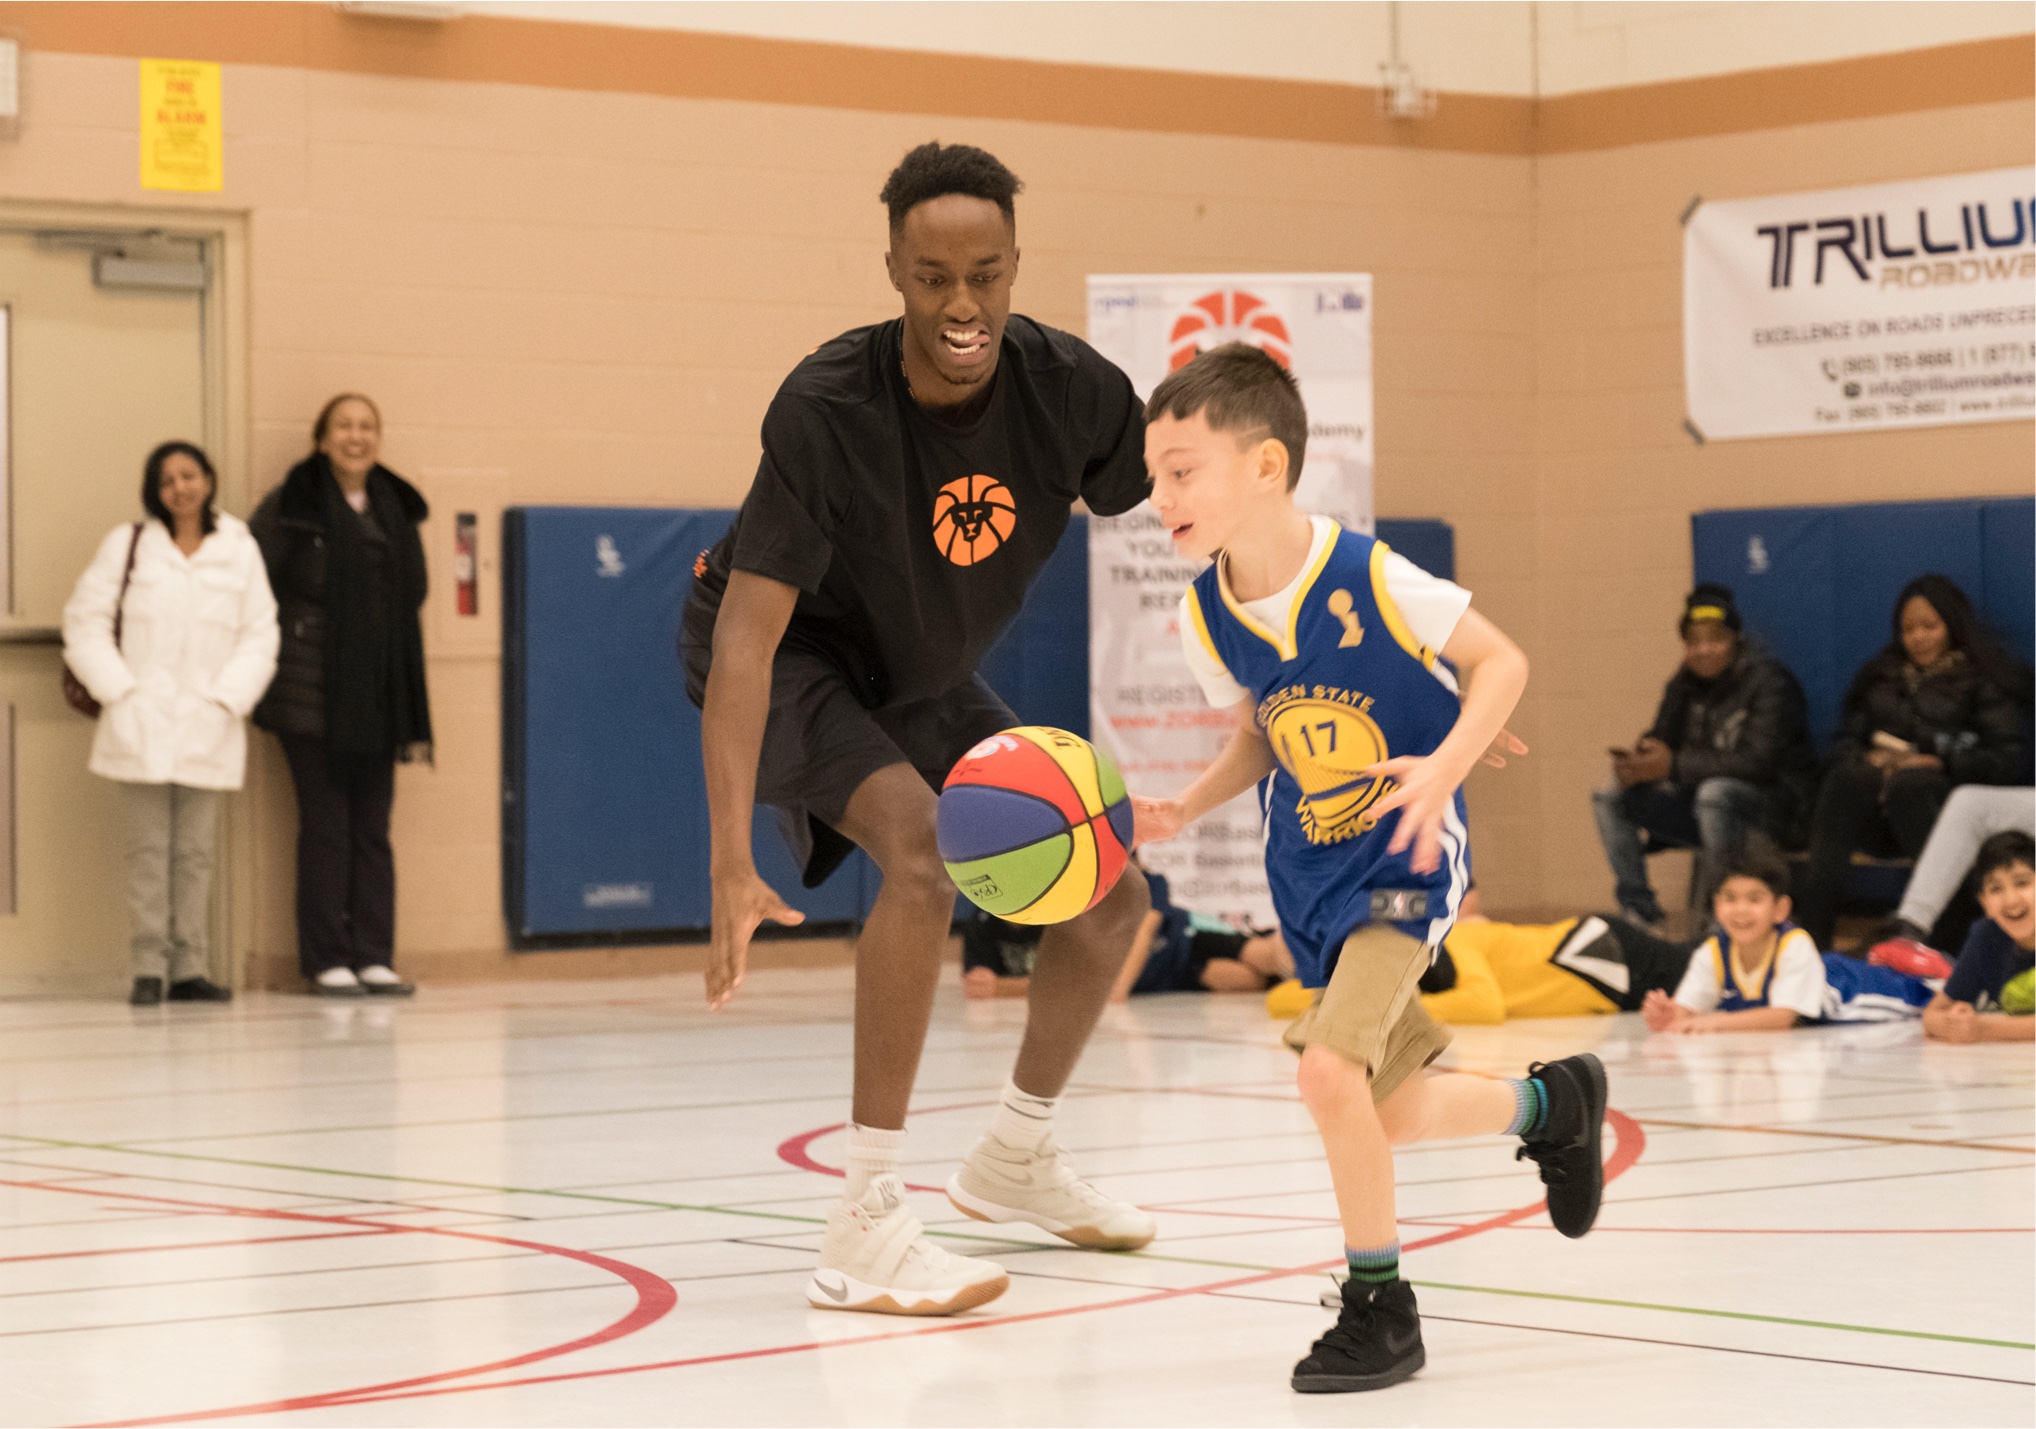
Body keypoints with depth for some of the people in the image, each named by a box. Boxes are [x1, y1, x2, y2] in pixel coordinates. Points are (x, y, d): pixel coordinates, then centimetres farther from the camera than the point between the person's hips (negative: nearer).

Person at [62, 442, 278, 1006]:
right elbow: (86, 622, 4)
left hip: (207, 728, 1)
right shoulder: (127, 545, 6)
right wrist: (119, 691, -6)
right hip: (141, 724, -1)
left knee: (196, 853, 2)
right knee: (146, 849, -2)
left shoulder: (240, 551, 7)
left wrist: (226, 699, -6)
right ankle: (150, 968, 0)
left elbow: (259, 636, 6)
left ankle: (190, 969, 5)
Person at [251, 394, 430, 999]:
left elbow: (409, 603, 15)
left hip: (377, 699, 5)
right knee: (325, 828, -3)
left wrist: (412, 710, 11)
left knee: (373, 829, 5)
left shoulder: (395, 512, 12)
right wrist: (264, 663, -10)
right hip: (313, 695, -5)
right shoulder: (289, 509, -3)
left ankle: (374, 957, 7)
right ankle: (327, 961, 1)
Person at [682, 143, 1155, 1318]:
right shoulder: (827, 410, -35)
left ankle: (1018, 1155, 32)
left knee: (1109, 892, 7)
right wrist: (732, 865, -45)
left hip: (928, 680, 6)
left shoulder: (1073, 392, -22)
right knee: (921, 846, -32)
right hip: (798, 660, -6)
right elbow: (746, 638, -37)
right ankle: (867, 1228, -29)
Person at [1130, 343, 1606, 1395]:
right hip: (1307, 867, 7)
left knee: (1329, 1069, -22)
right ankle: (1551, 1101, 45)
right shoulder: (1205, 617, -6)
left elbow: (1500, 660, -14)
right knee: (1390, 1114, 13)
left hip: (1404, 857, -7)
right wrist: (1185, 807, -7)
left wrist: (1444, 771, -29)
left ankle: (1379, 1308, -3)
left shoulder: (1367, 577, -24)